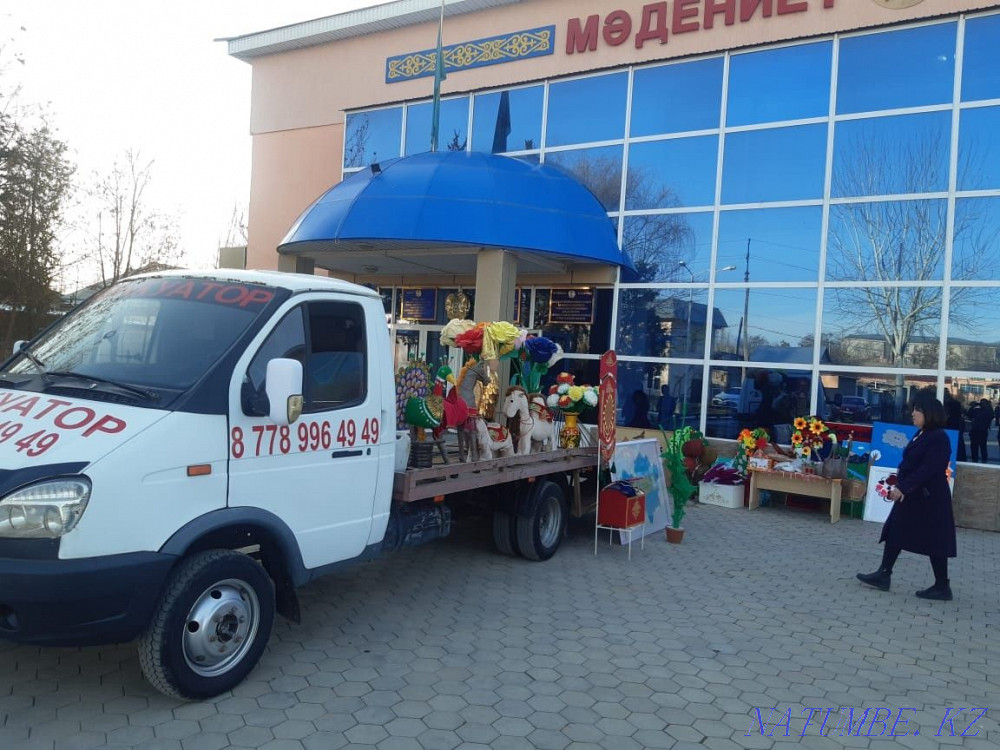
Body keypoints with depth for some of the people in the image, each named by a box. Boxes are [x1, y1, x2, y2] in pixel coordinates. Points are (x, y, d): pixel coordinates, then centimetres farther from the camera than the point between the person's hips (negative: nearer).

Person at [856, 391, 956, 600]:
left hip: (929, 499, -10)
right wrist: (900, 485, 5)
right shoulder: (921, 435, 10)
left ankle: (942, 587, 13)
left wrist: (903, 487, -27)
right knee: (894, 533, 10)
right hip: (911, 495, 10)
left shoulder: (938, 438, -18)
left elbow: (928, 470, -25)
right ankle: (883, 575, 16)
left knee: (934, 542, 1)